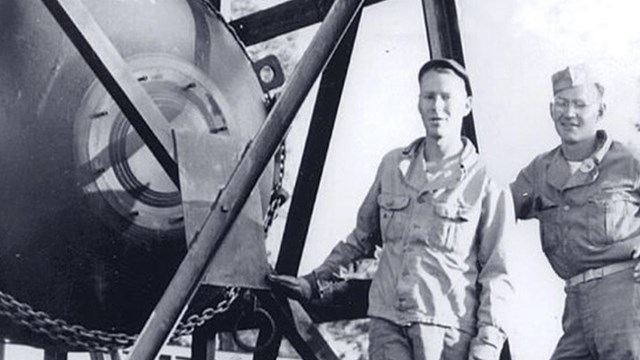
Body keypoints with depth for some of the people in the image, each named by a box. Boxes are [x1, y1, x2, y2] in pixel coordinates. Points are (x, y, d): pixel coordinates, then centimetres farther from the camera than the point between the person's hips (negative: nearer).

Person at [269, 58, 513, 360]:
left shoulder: (485, 184, 1)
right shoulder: (392, 165, 13)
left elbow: (497, 275, 0)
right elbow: (362, 238, 25)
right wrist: (316, 281, 24)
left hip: (448, 329, -3)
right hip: (386, 321, 3)